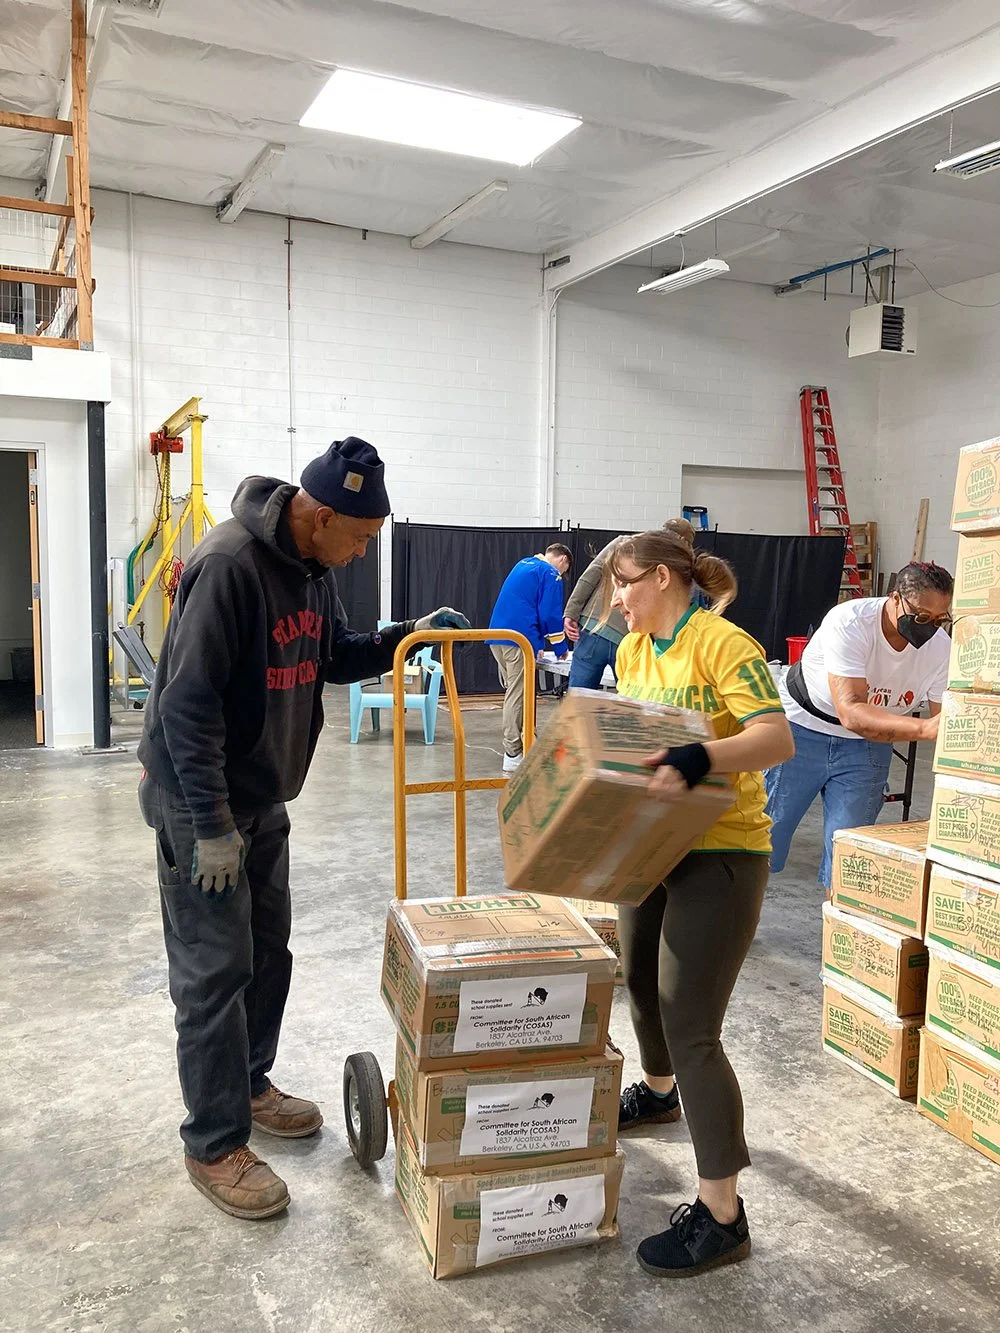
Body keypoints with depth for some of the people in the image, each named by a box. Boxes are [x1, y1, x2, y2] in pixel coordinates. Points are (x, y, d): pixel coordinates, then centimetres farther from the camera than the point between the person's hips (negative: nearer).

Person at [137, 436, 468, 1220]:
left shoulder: (314, 568, 2)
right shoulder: (229, 566, -25)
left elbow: (334, 658, 15)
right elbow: (188, 703, -26)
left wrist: (410, 635, -1)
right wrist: (212, 824, -24)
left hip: (264, 797, 9)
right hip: (202, 802, -9)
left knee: (268, 950, 18)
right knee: (216, 967, -1)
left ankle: (249, 1084, 38)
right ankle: (214, 1145, 15)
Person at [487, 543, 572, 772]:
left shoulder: (523, 564, 23)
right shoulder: (551, 575, -4)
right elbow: (550, 615, -9)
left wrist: (536, 644, 29)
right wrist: (561, 649, 4)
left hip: (497, 637, 9)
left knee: (513, 692, 17)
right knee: (518, 697, -5)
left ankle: (524, 743, 24)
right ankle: (513, 755, -3)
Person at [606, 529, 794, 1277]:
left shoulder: (724, 645, -17)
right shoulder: (633, 651, 7)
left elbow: (778, 739, -28)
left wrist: (701, 760, -43)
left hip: (719, 856, -8)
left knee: (691, 1029, -7)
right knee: (642, 984, 25)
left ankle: (722, 1217, 7)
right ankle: (658, 1093, 55)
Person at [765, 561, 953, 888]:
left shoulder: (941, 647, -15)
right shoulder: (849, 623, -30)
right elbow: (851, 713, -38)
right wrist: (924, 728, -49)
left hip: (867, 744, 4)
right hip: (802, 728, -4)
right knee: (764, 833, 2)